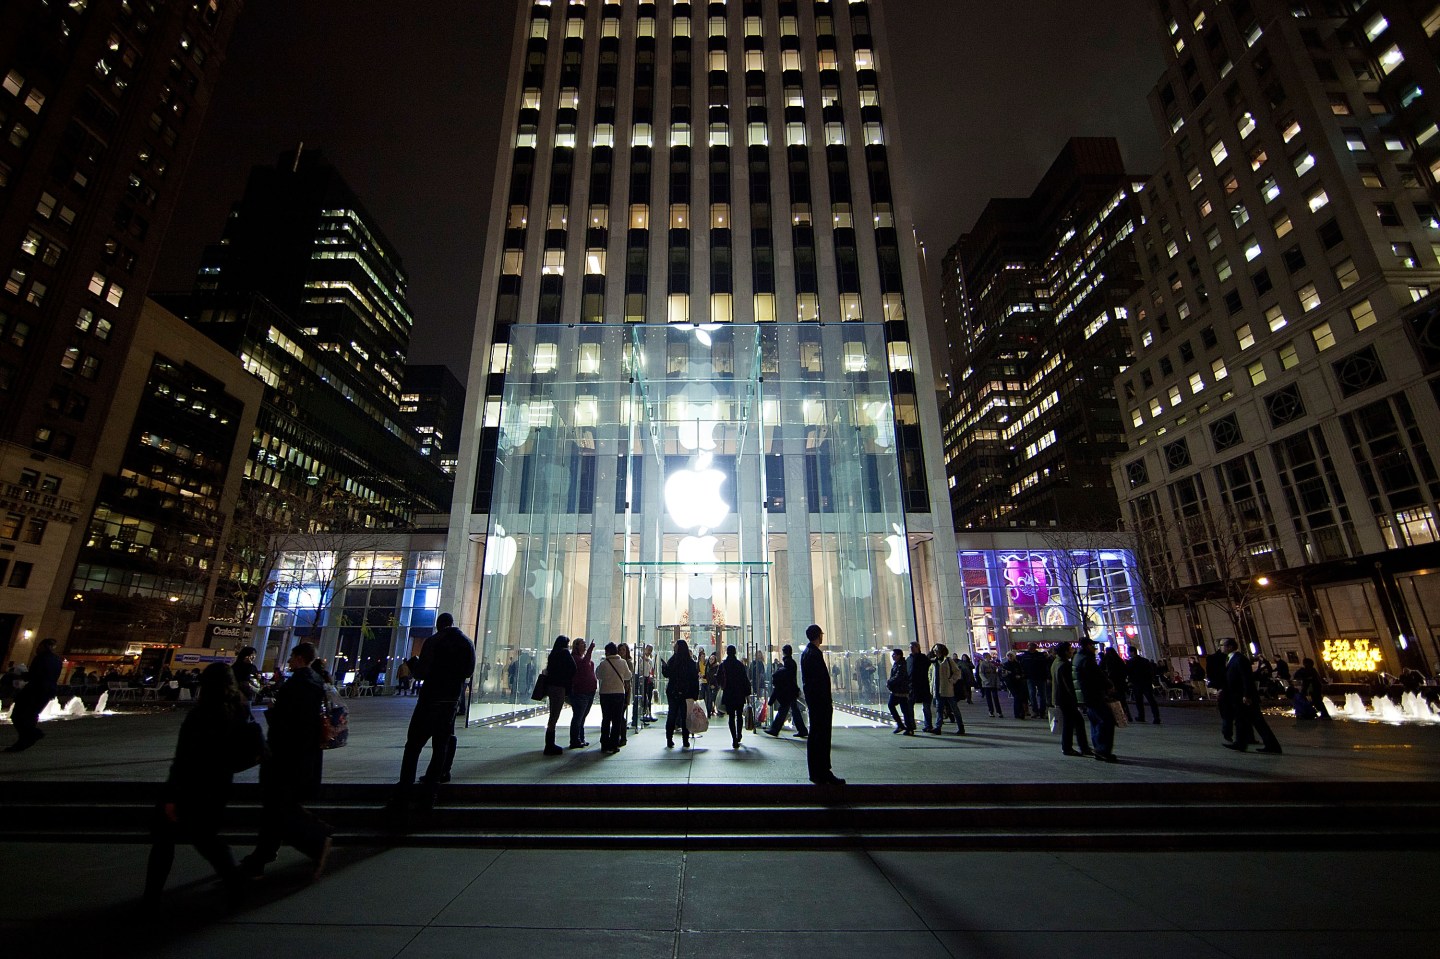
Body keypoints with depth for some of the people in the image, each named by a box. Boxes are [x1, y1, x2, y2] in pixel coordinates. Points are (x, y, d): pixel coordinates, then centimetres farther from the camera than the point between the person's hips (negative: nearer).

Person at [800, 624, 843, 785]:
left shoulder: (806, 652, 14)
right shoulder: (815, 653, -17)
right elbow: (821, 679, -21)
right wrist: (828, 702, -16)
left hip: (812, 698, 10)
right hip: (820, 699, -10)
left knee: (815, 735, 13)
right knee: (822, 736, -5)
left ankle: (817, 773, 20)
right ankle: (822, 774, -1)